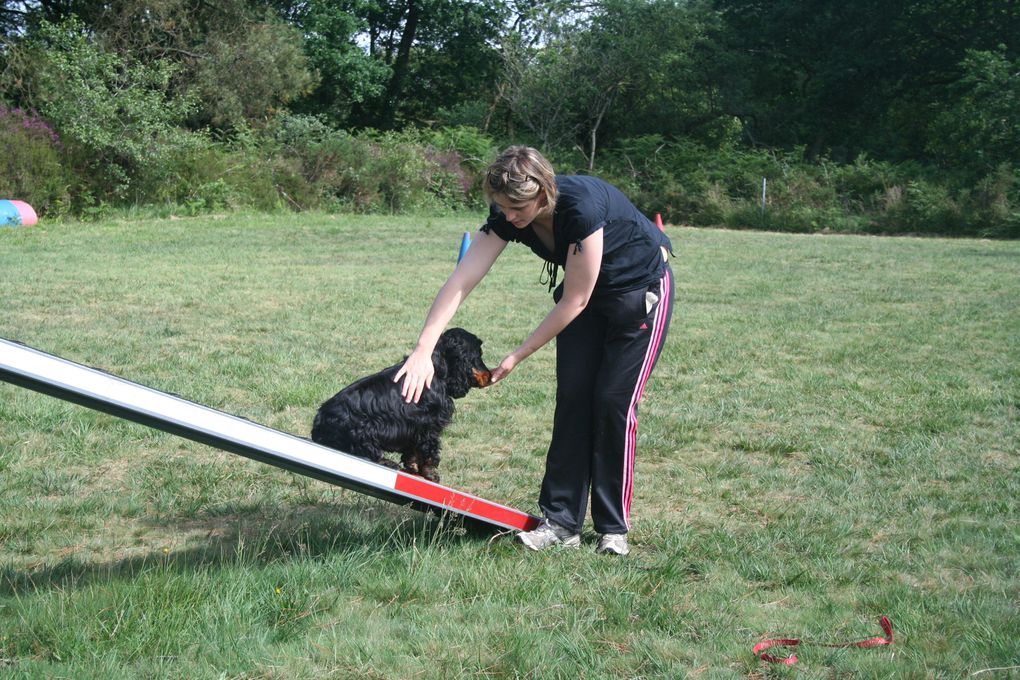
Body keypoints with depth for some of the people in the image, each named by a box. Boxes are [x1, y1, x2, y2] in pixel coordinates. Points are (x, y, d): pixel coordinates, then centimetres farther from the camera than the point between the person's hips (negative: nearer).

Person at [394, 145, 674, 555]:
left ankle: (613, 529, 3)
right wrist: (423, 351, -30)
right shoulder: (506, 216, -18)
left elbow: (574, 301, -28)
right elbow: (461, 282, -22)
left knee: (613, 402, -8)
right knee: (571, 399, -1)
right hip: (586, 295, 6)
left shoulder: (582, 206, -36)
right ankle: (561, 522, 4)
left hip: (642, 289, -6)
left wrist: (518, 357, -21)